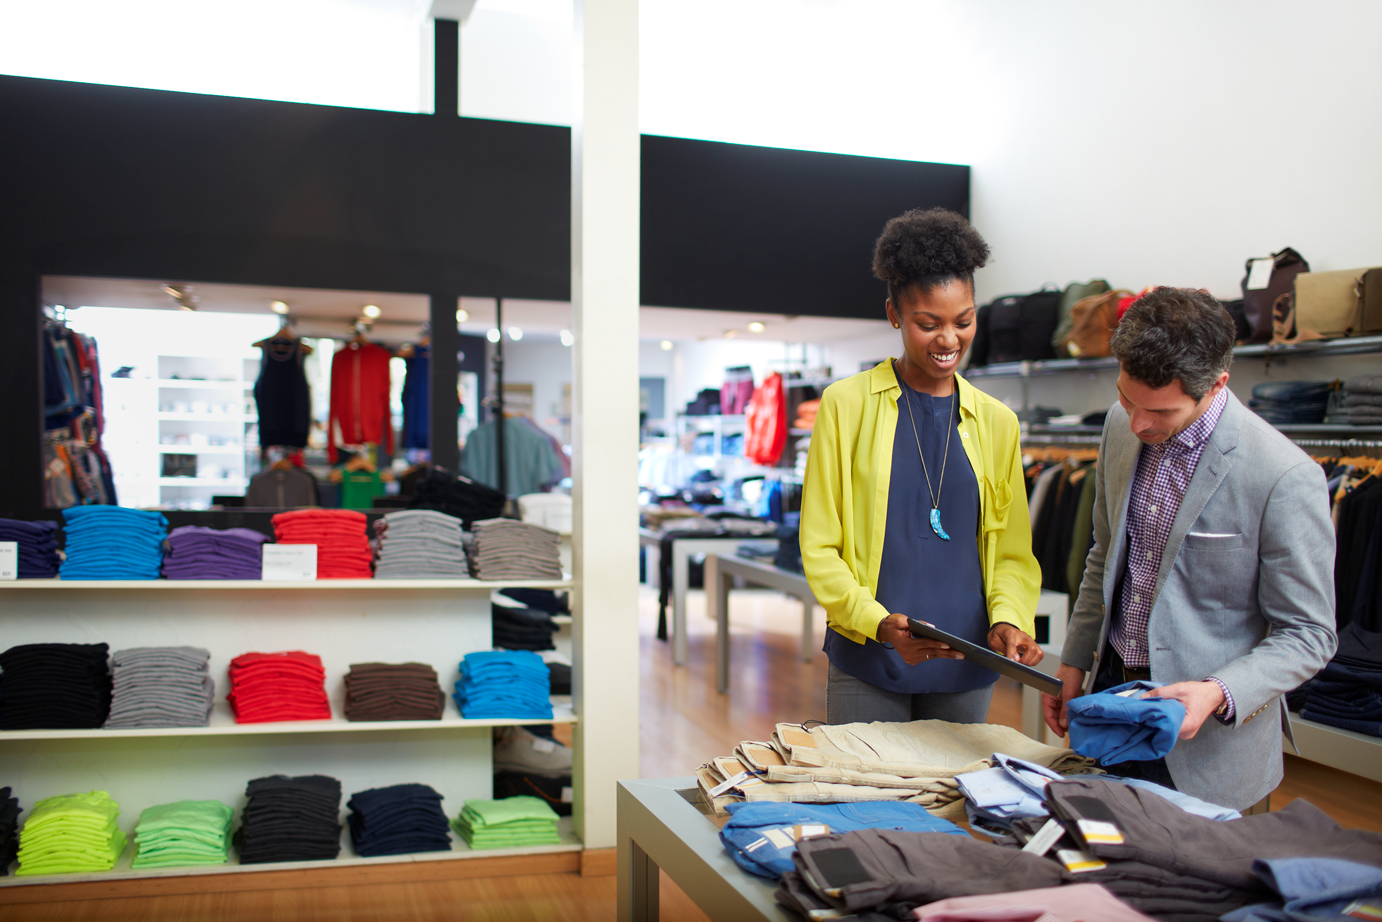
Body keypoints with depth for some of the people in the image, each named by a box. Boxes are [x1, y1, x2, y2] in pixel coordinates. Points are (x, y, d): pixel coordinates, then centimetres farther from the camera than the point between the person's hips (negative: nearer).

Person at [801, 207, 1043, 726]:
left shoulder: (996, 423, 9)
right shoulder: (846, 405, -2)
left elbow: (1012, 550, 12)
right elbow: (819, 547, -3)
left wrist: (1008, 618, -8)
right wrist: (879, 623, -17)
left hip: (966, 669, 3)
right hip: (866, 666, -3)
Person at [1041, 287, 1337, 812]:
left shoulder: (1287, 478, -21)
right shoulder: (1122, 428, -1)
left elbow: (1307, 634, -13)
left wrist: (1218, 693, -27)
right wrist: (1074, 662, 12)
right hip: (1111, 692, 6)